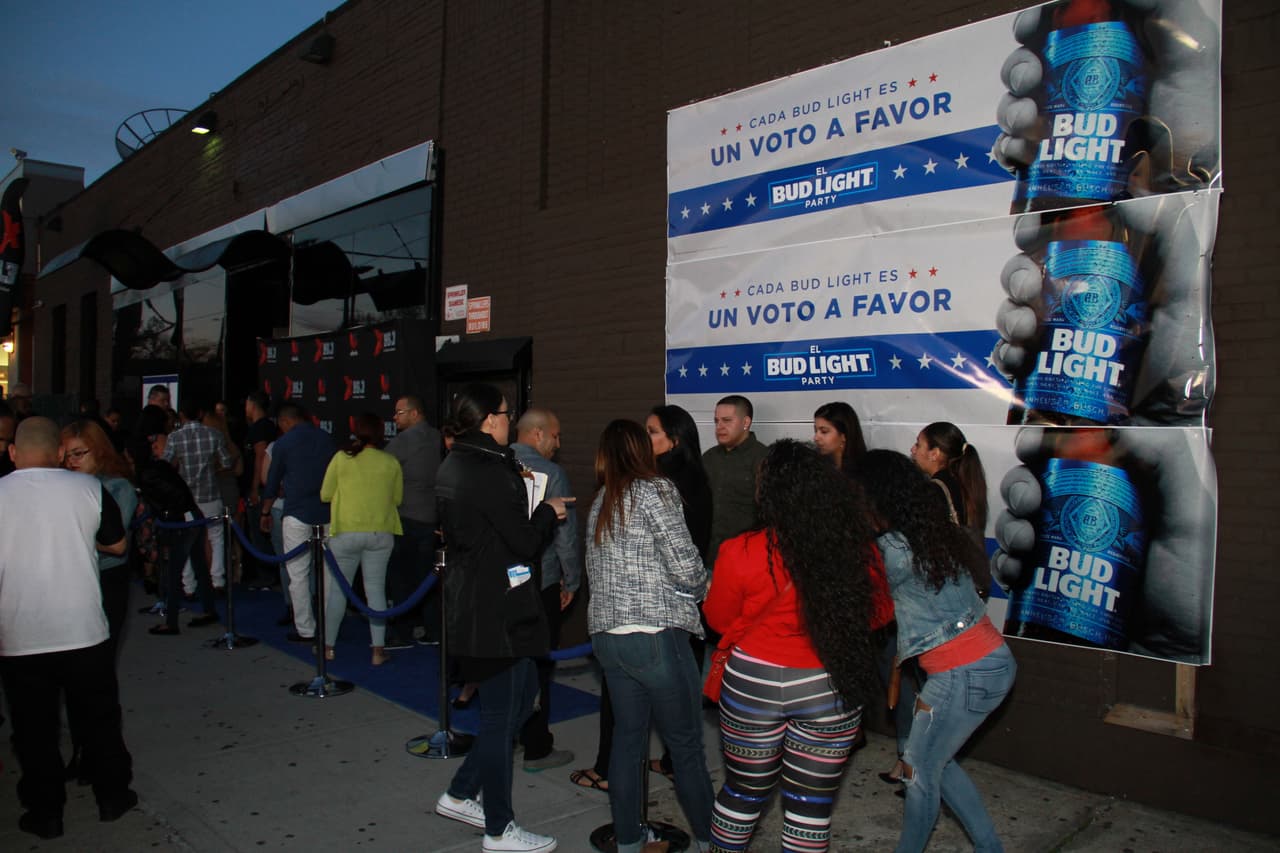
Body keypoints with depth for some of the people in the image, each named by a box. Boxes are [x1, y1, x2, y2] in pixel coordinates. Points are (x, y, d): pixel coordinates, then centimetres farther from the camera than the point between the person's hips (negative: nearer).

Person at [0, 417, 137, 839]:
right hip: (84, 632, 0)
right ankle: (112, 795, 28)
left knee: (34, 730, 14)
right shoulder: (89, 488, -7)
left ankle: (45, 812, 24)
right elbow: (117, 545, 6)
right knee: (99, 719, 16)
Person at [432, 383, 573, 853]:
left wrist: (535, 510, 8)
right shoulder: (490, 470, -21)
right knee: (501, 715, 4)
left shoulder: (454, 465, 10)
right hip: (498, 611, -10)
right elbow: (526, 542, -19)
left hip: (472, 600, 10)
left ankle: (459, 795, 31)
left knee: (523, 693, 21)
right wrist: (548, 510, -2)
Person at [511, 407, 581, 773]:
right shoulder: (550, 472, -13)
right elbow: (566, 533, -12)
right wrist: (572, 581, 1)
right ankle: (536, 749, 13)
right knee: (537, 664, 5)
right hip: (539, 582, -5)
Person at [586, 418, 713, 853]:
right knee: (686, 744, 7)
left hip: (607, 635, 7)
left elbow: (596, 570, 15)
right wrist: (702, 588, 7)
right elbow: (685, 567, -13)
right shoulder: (653, 490, -9)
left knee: (628, 737, 16)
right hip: (655, 634, -7)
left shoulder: (601, 501, 12)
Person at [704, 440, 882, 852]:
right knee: (811, 804, 17)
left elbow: (720, 619, -2)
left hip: (755, 683, -1)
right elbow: (879, 611, 2)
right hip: (830, 690, 1)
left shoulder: (740, 554, -20)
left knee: (743, 792, 20)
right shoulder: (858, 549, -16)